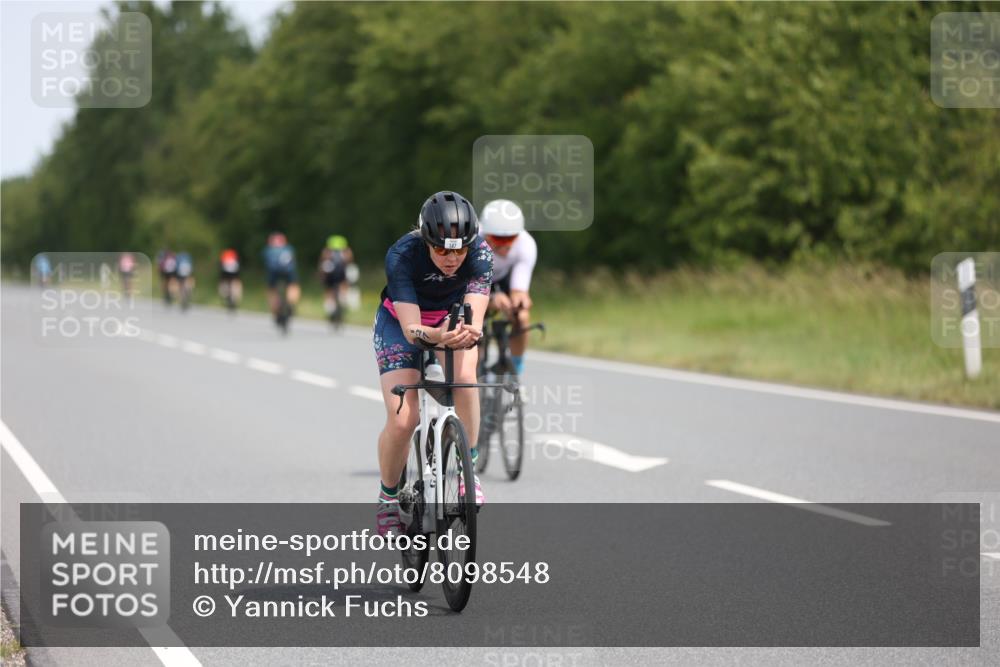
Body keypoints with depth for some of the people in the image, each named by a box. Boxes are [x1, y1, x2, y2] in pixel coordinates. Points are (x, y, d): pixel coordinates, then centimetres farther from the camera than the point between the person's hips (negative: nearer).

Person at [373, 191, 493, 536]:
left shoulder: (480, 253, -29)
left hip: (453, 319, 2)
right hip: (400, 323, -2)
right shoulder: (402, 255, -33)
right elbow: (411, 328, -38)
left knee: (463, 375, -32)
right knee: (402, 420, -17)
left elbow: (475, 317, -37)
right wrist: (435, 336, -61)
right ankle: (388, 495, 10)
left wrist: (470, 333, -61)